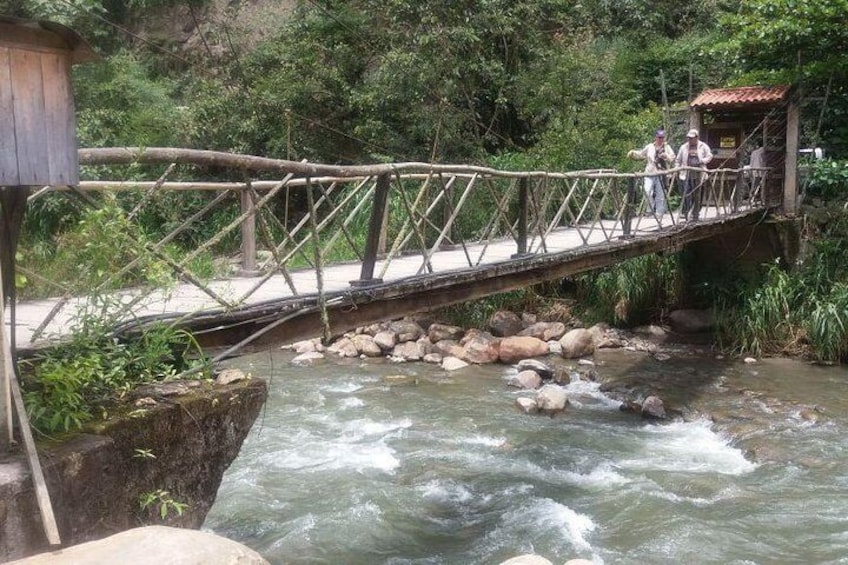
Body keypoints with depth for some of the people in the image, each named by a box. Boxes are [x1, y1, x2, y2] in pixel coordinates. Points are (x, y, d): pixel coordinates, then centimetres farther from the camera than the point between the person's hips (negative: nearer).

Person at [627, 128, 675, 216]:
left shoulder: (667, 148, 10)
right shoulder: (649, 147, 12)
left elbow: (672, 158, 4)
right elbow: (640, 154, 18)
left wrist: (666, 156, -15)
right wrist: (633, 153, 2)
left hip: (661, 175, -1)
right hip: (650, 173, 1)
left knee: (660, 194, 2)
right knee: (647, 191, -15)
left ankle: (659, 213, 9)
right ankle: (651, 210, -2)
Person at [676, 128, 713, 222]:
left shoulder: (703, 146, 5)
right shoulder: (684, 147, 8)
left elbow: (710, 156, 9)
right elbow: (678, 160, 14)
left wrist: (702, 161, -10)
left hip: (698, 175, 0)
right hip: (686, 175, 0)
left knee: (697, 195, 6)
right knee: (686, 195, -9)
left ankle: (695, 215, 15)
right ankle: (684, 215, -6)